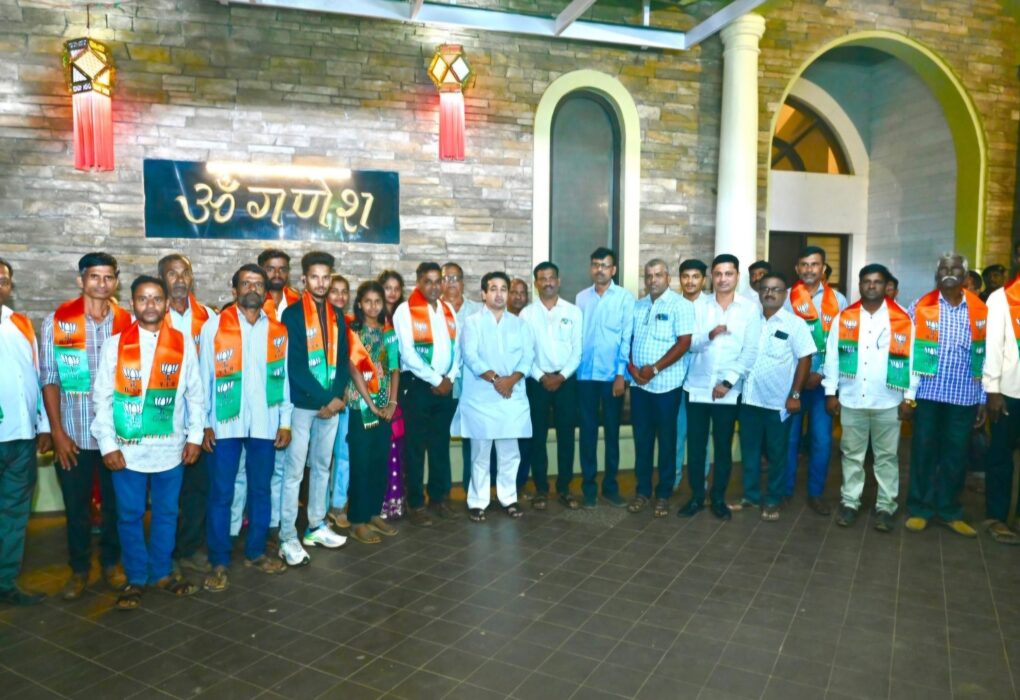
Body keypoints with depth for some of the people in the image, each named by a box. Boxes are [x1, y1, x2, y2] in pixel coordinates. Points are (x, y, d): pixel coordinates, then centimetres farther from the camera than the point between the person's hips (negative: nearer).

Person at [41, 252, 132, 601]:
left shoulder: (128, 322, -1)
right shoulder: (57, 321, -4)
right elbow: (49, 379, -3)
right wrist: (57, 431, -6)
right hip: (74, 433, -1)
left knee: (116, 503, 13)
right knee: (76, 507, 11)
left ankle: (111, 561, 32)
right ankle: (79, 568, 29)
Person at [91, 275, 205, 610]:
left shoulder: (183, 343, 0)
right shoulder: (115, 344, -3)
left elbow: (195, 393, 4)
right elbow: (102, 397, -2)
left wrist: (195, 436, 0)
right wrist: (108, 443, -7)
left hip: (170, 447, 1)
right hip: (127, 449, -1)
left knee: (166, 513, 13)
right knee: (130, 515, 9)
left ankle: (162, 572, 29)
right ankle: (136, 579, 25)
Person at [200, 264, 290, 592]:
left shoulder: (278, 331, 6)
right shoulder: (214, 326, -2)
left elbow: (284, 378, 8)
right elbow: (204, 377, -1)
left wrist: (285, 421, 5)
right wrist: (204, 423, -4)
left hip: (265, 425, 3)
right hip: (224, 424, -3)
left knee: (261, 491, 12)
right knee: (221, 494, 4)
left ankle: (256, 553, 27)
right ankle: (219, 562, 16)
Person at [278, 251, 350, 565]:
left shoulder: (337, 316, 10)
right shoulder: (292, 315, -7)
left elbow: (342, 360, 8)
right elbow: (295, 365, -13)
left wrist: (337, 396, -7)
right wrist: (322, 399, -15)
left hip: (331, 404, 5)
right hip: (302, 404, -5)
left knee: (322, 467, 14)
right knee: (294, 471, -1)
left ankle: (316, 526, 27)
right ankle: (288, 538, 8)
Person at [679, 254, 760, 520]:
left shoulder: (750, 308, -1)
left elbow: (750, 352, -5)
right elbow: (688, 344, 0)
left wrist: (728, 382, -11)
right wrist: (709, 334, -20)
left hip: (728, 391, -1)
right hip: (697, 387, 2)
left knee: (723, 447, 8)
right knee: (696, 446, 7)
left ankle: (718, 498, 22)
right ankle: (696, 496, 20)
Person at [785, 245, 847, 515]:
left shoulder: (838, 300, 5)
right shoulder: (786, 298, 1)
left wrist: (822, 373, -9)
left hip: (823, 380, 1)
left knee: (822, 440, 3)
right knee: (789, 437, 4)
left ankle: (815, 493, 16)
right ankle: (785, 490, 17)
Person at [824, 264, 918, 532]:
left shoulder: (903, 319, -2)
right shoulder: (844, 317, 3)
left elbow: (912, 359, -2)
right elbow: (832, 357, 4)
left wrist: (909, 397, -4)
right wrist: (831, 392, 0)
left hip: (888, 402, -1)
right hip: (851, 400, 1)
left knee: (887, 456, 8)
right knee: (852, 454, 11)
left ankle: (885, 506, 19)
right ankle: (850, 502, 22)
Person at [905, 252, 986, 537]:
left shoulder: (980, 310, 5)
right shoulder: (920, 307, 0)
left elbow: (984, 357, 6)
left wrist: (983, 398, 5)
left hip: (964, 395, 2)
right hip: (928, 391, -2)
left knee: (956, 454, 9)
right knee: (923, 450, 6)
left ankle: (948, 510, 23)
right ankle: (919, 508, 17)